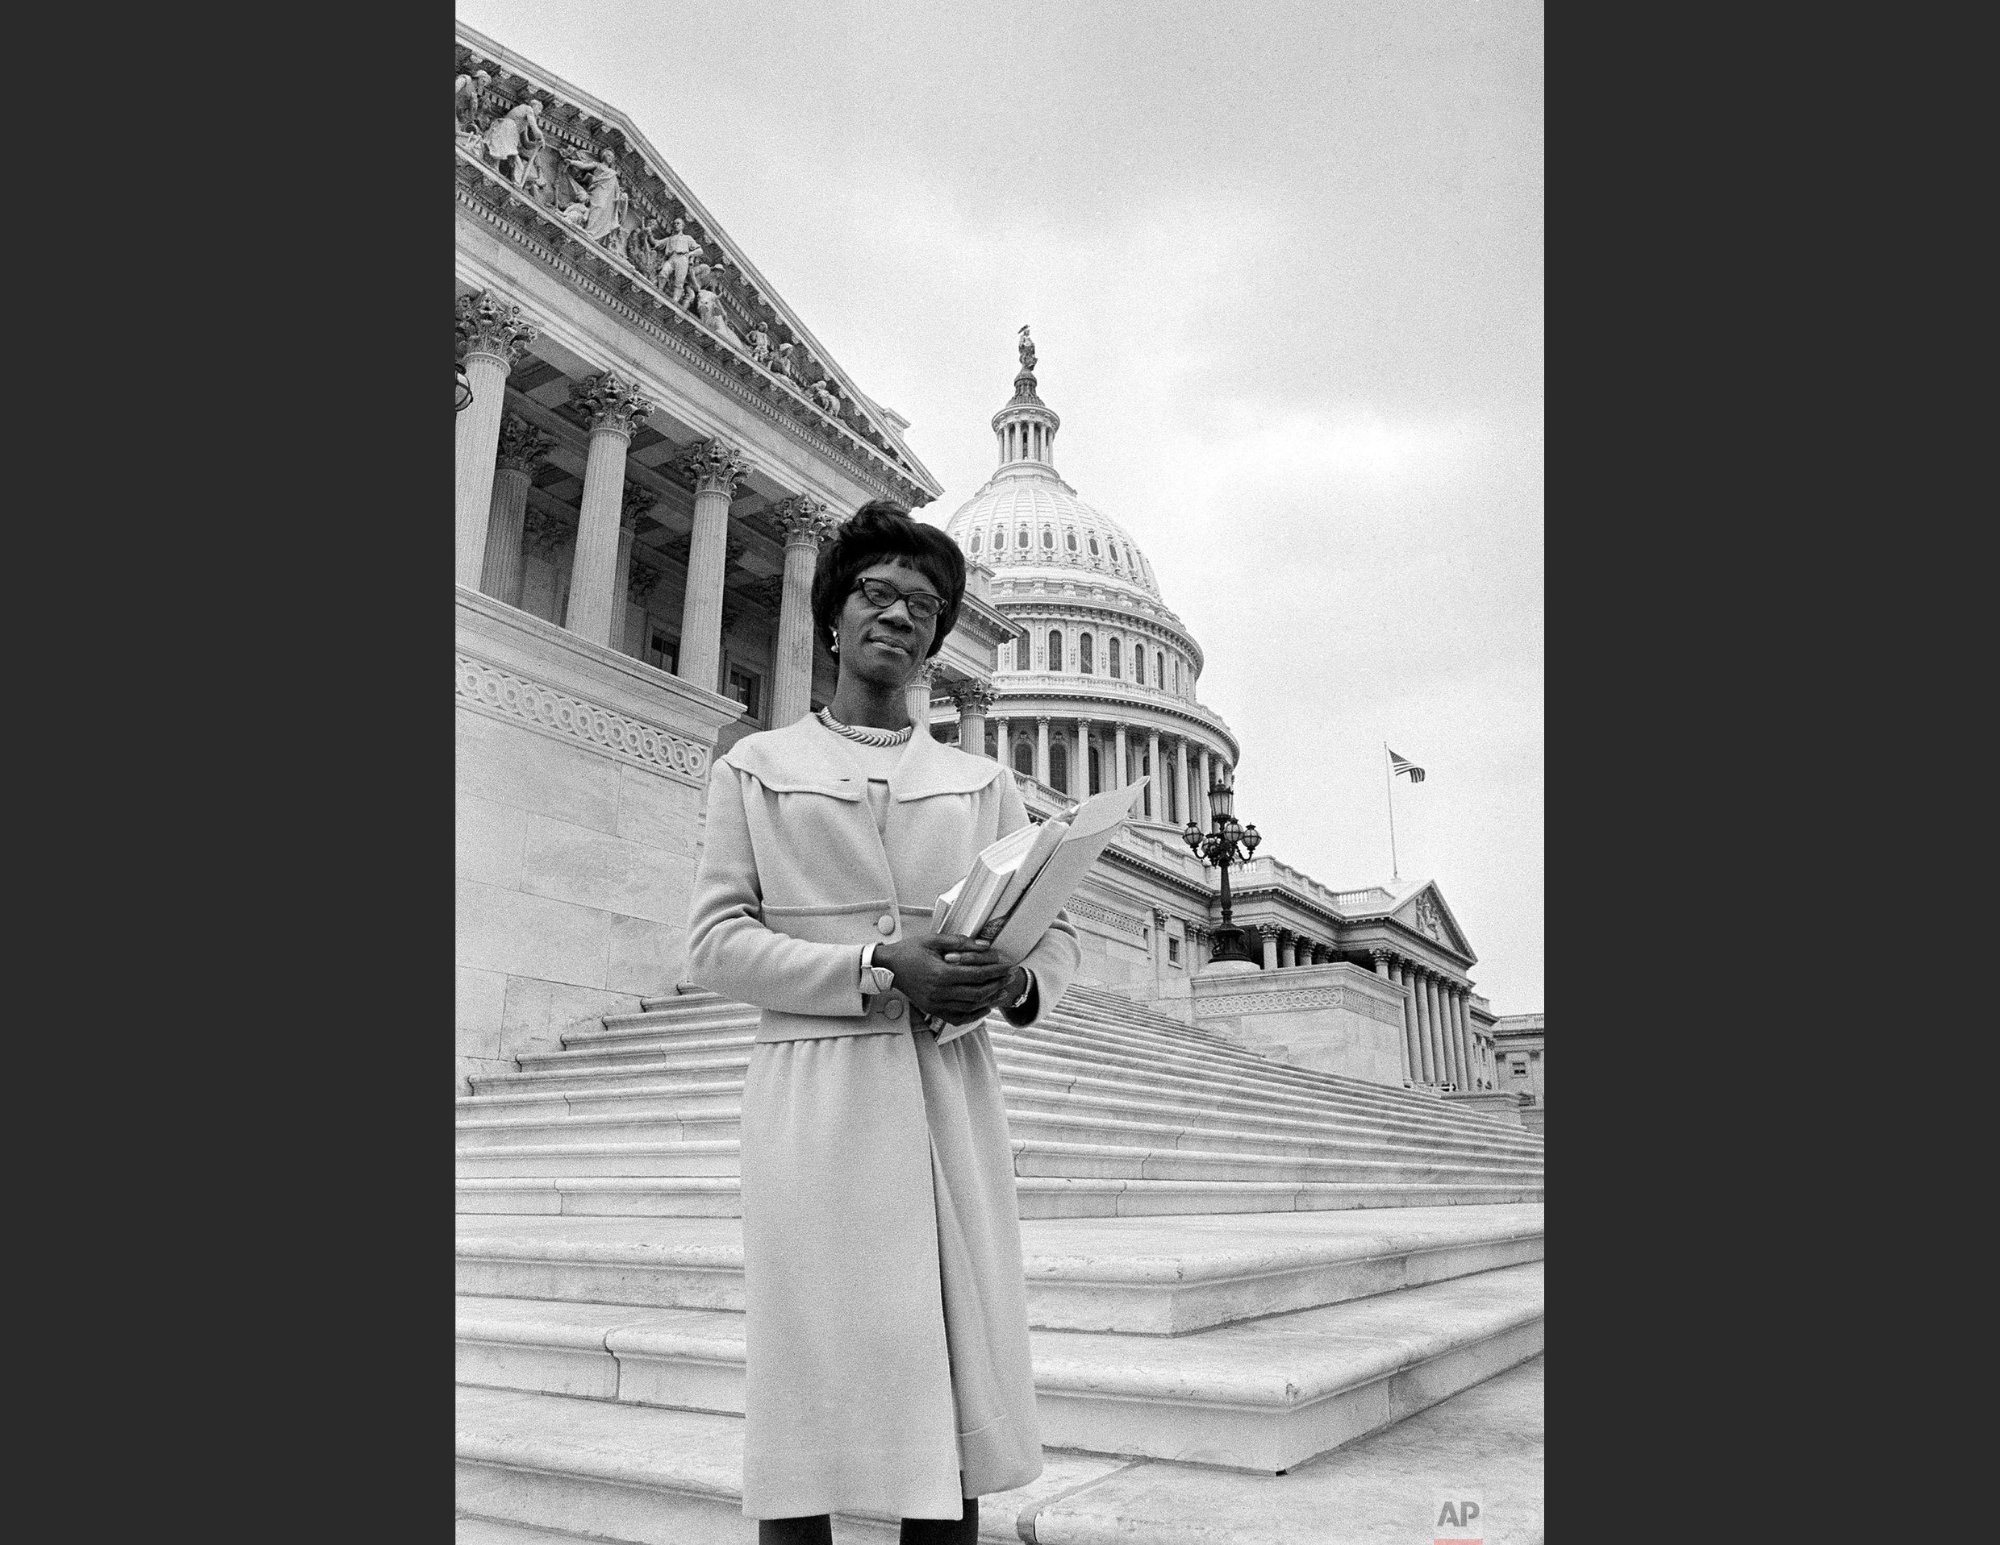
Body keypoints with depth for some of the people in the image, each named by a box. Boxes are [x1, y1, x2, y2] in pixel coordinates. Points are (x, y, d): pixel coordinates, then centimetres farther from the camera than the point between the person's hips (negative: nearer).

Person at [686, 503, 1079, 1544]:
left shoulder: (982, 784, 19)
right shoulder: (755, 768, 12)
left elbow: (1056, 939, 13)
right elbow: (714, 944, 1)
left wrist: (1013, 983, -11)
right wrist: (881, 969, -13)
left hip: (953, 1096, 3)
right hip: (814, 1094, -2)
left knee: (955, 1399, 2)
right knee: (809, 1398, -3)